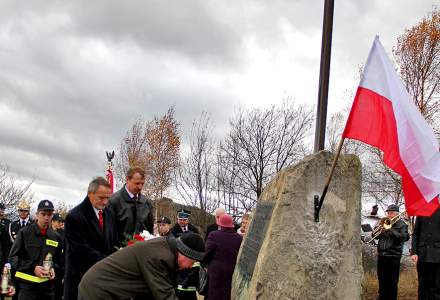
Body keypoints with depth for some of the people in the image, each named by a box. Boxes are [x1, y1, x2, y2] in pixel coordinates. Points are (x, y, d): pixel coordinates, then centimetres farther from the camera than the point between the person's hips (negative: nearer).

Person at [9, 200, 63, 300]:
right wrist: (32, 268, -16)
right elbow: (13, 257, -3)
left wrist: (54, 269, -5)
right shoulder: (24, 233, 0)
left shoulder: (56, 237, 10)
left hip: (48, 286, 3)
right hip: (27, 284, -3)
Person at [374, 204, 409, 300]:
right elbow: (375, 236, 11)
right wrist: (380, 226, -5)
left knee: (392, 283, -1)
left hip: (393, 257, -5)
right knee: (382, 281, 12)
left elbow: (403, 237, -13)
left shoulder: (402, 225, 2)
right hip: (381, 256, 5)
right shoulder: (384, 223, 15)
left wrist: (390, 230, -16)